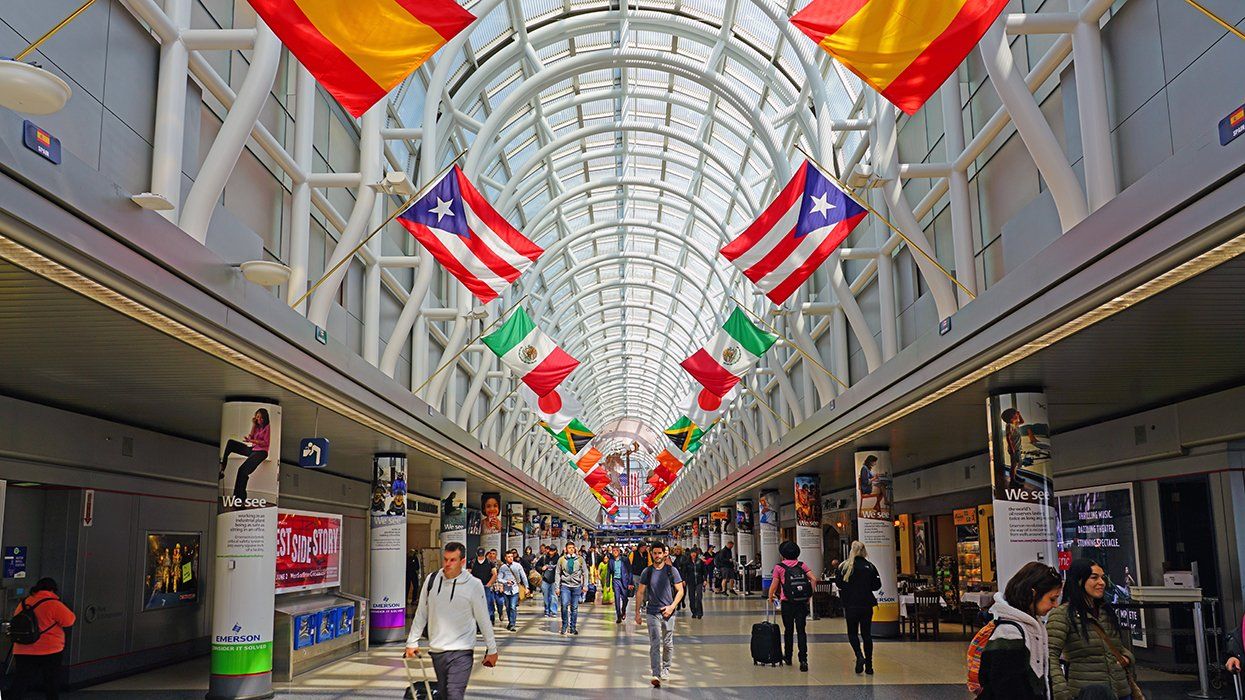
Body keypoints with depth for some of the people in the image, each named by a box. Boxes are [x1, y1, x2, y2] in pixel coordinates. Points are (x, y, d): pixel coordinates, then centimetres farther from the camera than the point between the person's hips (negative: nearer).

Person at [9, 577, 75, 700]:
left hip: (22, 652, 4)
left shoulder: (23, 603, 7)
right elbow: (70, 620, -9)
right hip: (49, 652, -4)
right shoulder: (53, 604, -12)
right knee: (52, 685, 13)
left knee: (18, 687, 4)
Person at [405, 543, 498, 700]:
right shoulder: (432, 579, 1)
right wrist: (412, 642, 11)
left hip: (461, 653, -4)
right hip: (436, 651, 4)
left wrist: (492, 650, 3)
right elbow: (421, 614, 11)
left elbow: (483, 620, -1)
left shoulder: (473, 584, -9)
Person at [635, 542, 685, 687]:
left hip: (668, 612, 0)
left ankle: (665, 669, 31)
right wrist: (637, 613, 4)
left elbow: (680, 591, 3)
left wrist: (672, 606, -10)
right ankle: (656, 675, -13)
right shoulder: (647, 572, 2)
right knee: (654, 644, -9)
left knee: (668, 644, 10)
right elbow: (640, 593, 7)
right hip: (652, 612, 0)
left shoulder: (671, 571, 0)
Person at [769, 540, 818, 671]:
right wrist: (810, 595, 5)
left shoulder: (779, 567, -3)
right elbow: (813, 579, -4)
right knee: (801, 631, 2)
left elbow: (774, 585, -3)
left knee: (788, 630, 15)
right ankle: (803, 660, -9)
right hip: (802, 602, 2)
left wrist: (770, 597, 14)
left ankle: (788, 657, 28)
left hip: (787, 603, -2)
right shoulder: (802, 565, 5)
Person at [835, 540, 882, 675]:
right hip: (867, 604, 2)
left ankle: (859, 656, -13)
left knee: (852, 633, 11)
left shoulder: (845, 566, -7)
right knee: (866, 634, 9)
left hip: (851, 605, -2)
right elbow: (877, 585, 1)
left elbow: (838, 583, -5)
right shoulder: (870, 567, -2)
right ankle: (869, 665, 9)